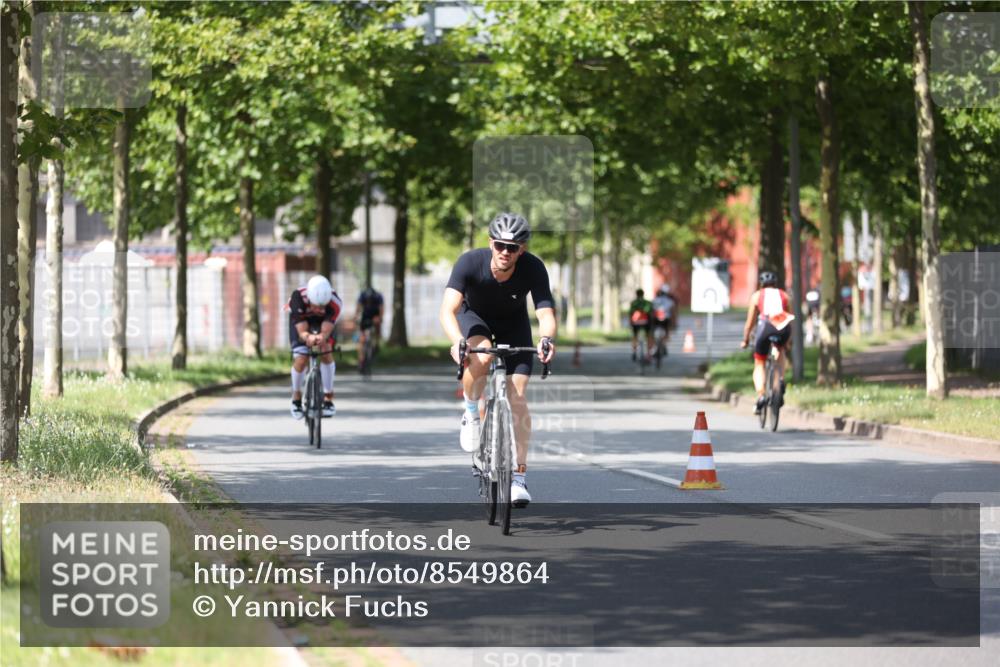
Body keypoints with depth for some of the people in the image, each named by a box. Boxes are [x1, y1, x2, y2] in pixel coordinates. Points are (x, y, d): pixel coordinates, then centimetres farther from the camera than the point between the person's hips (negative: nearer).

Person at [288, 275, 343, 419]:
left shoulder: (335, 303, -37)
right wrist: (308, 337, -64)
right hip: (300, 320, -1)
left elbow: (326, 331, -40)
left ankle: (328, 399, -11)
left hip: (322, 321, 1)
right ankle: (296, 397, 11)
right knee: (301, 359, -16)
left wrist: (322, 337, -64)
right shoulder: (298, 298, -40)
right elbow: (302, 331, -40)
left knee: (326, 351, -22)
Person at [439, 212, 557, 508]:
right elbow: (447, 310, -42)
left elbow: (546, 313, -37)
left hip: (513, 322, 1)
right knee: (481, 356, -36)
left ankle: (518, 476, -4)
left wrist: (546, 338, -60)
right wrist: (458, 342, -61)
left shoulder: (533, 268, -31)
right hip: (474, 315, -1)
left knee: (518, 396, -12)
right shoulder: (471, 262, -34)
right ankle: (471, 413, -6)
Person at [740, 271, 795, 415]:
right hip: (783, 328, 1)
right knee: (781, 349, 35)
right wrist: (787, 343, 42)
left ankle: (760, 396, -9)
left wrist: (745, 340, 40)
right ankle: (781, 379, 12)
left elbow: (750, 322, 26)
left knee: (759, 364, 14)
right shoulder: (784, 295, 29)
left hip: (766, 326, -1)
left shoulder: (757, 295, 25)